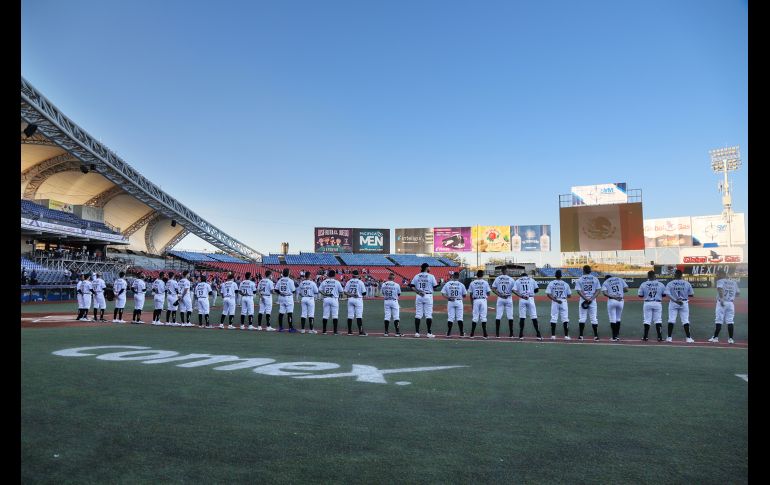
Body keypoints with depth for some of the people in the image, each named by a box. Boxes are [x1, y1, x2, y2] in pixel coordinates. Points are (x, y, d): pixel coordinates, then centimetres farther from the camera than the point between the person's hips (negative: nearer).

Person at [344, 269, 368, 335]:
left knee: (350, 316, 8)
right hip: (358, 299, -4)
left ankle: (349, 331, 13)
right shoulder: (360, 282, -6)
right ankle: (360, 332, -6)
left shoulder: (348, 282, 5)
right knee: (359, 316, -3)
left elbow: (345, 292, 0)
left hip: (350, 299, 4)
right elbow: (364, 293, -5)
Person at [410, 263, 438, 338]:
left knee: (418, 314, 6)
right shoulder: (431, 276, -5)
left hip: (419, 296, 3)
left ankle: (417, 332, 6)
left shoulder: (416, 276, 6)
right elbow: (435, 287, -4)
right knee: (428, 315, 1)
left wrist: (418, 292, -4)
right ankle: (429, 333, 2)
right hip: (428, 296, -3)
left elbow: (412, 286, 0)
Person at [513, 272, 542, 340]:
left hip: (522, 300, 0)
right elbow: (537, 289, 11)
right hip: (530, 299, 0)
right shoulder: (532, 280, 14)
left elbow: (514, 290, -3)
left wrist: (521, 296, -9)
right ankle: (538, 335, 1)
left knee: (522, 317, 4)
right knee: (534, 317, 2)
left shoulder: (517, 281, 12)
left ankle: (521, 335, 4)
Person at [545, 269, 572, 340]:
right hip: (564, 302, 0)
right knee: (565, 319, 3)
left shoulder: (551, 283, 0)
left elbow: (548, 294, -10)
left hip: (554, 302, 0)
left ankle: (553, 335, 6)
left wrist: (555, 300, -12)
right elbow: (569, 295, 4)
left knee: (553, 318, 5)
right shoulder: (565, 284, 1)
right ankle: (566, 336, 0)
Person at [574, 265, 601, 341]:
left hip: (583, 300, -1)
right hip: (593, 300, 1)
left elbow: (579, 291, -9)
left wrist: (586, 298, -13)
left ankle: (581, 335, 2)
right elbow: (598, 290, -2)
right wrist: (592, 298, -9)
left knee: (582, 318, 3)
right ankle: (596, 335, 6)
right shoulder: (595, 279, 5)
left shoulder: (579, 279, 1)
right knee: (594, 318, 6)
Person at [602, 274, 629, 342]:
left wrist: (613, 297, -14)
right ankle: (617, 336, 21)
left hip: (611, 301, -2)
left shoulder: (605, 282, 9)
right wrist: (620, 291, 21)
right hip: (620, 301, 3)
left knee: (612, 319, 4)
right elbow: (626, 289, 7)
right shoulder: (620, 279, 15)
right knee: (618, 319, 17)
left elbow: (605, 293, -9)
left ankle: (614, 337, 3)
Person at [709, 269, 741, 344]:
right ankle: (730, 338, 6)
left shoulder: (720, 281, -4)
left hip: (722, 303, -5)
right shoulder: (734, 282, 14)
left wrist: (721, 299, -27)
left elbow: (720, 289, -22)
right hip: (731, 303, 5)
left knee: (719, 320, -2)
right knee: (730, 321, 7)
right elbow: (738, 292, 16)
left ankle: (715, 337, 1)